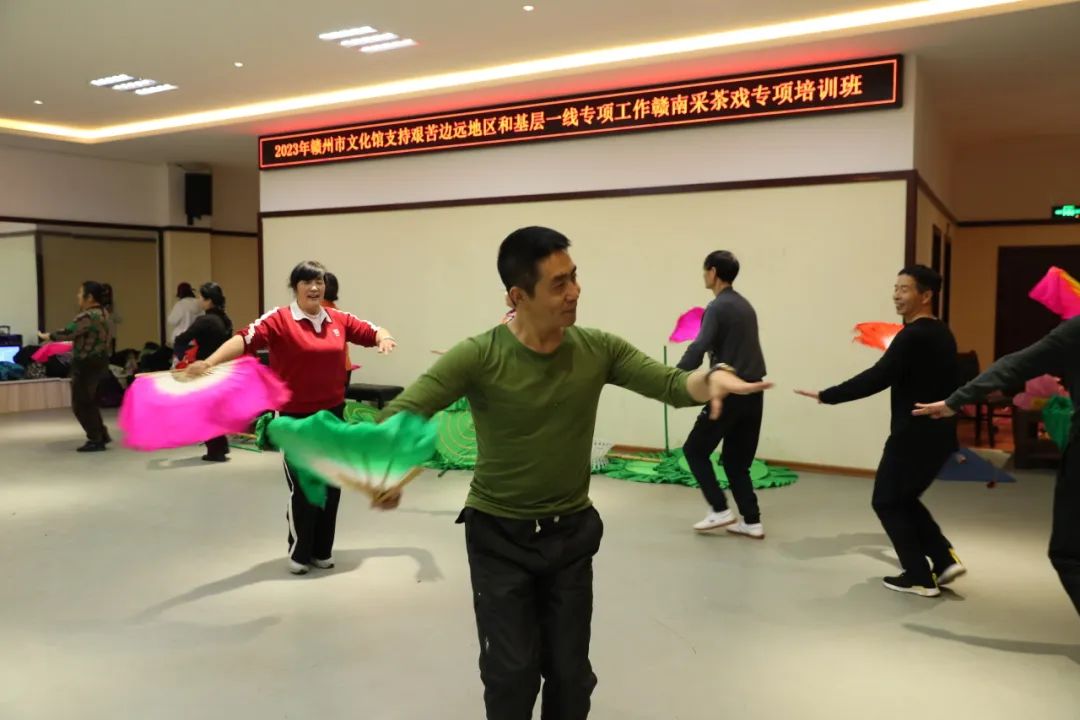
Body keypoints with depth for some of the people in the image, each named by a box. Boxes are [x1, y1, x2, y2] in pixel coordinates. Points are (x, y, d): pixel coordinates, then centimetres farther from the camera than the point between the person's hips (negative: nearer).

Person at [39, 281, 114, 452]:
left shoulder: (88, 316, -20)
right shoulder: (103, 314, 12)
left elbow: (69, 332, -20)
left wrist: (48, 336, -4)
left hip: (86, 364, -10)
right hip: (99, 361, 10)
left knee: (81, 405, 0)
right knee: (90, 402, 19)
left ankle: (95, 440, 3)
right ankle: (102, 435, 22)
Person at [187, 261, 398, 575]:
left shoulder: (339, 319, 3)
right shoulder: (279, 319, -12)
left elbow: (371, 331, 14)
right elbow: (246, 338, -24)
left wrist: (384, 337, -9)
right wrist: (209, 362, -38)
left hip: (333, 414, 5)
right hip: (296, 418, -5)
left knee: (331, 485, 13)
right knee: (301, 487, 3)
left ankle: (322, 550, 29)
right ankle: (299, 553, 22)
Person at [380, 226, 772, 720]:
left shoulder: (598, 349, -7)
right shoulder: (478, 357, -18)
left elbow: (671, 385, -10)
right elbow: (403, 411, -22)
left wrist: (709, 378, -33)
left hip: (571, 533, 3)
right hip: (498, 536, -3)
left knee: (571, 673, 13)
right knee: (513, 672, 4)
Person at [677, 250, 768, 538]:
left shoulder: (717, 308, -12)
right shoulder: (745, 306, 15)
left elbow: (698, 349, -22)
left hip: (729, 393, -8)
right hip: (752, 393, 8)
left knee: (695, 450, 8)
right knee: (736, 460, 15)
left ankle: (721, 510, 5)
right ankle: (752, 522, 13)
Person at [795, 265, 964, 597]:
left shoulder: (914, 336, -17)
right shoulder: (942, 334, 13)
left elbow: (878, 378, -24)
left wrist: (826, 396, -21)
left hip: (914, 434, -9)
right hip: (938, 433, 9)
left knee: (887, 502, 5)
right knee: (903, 499, 21)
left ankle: (920, 578, 8)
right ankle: (945, 560, 14)